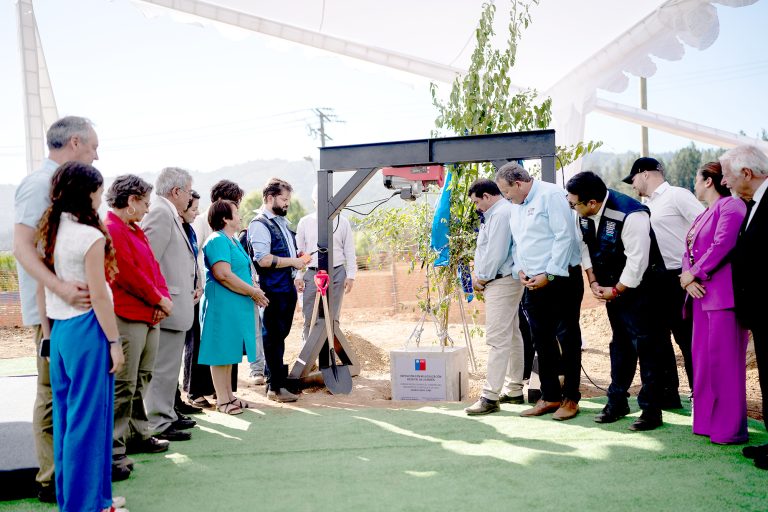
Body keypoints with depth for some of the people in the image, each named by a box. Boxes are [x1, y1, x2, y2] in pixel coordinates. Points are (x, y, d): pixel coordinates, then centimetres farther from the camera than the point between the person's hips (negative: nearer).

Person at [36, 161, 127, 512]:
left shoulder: (49, 233, 7)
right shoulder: (90, 236, -15)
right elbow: (98, 295, -15)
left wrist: (49, 335, 16)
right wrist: (114, 341, -9)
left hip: (60, 329, 8)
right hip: (87, 329, -8)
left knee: (64, 415, 15)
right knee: (89, 418, 2)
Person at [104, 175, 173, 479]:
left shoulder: (136, 231, 20)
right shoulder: (111, 229, -12)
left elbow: (152, 265, 18)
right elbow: (128, 274, -18)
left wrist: (164, 297, 1)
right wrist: (159, 299, -9)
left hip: (149, 317, 10)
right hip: (127, 319, -10)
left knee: (141, 382, 16)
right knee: (123, 386, -8)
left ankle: (138, 434, 27)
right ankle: (113, 450, -3)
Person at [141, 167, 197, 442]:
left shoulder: (170, 215, 16)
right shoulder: (160, 214, -15)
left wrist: (189, 291, 18)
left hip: (175, 306, 11)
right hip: (167, 306, -11)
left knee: (169, 367, 18)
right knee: (163, 368, -3)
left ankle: (167, 416, 29)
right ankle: (158, 424, 5)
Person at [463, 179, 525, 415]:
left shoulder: (500, 214, -15)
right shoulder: (495, 214, 18)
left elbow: (495, 253, -20)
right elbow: (485, 250, 18)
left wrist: (482, 277, -8)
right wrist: (480, 276, 6)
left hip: (501, 282, -11)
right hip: (506, 282, 11)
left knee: (498, 338, -11)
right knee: (512, 336, 14)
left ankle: (490, 397, -11)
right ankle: (514, 391, 24)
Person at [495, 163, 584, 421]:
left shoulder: (551, 195, -10)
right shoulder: (516, 206, 15)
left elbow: (565, 236, -17)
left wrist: (549, 275, -17)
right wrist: (520, 269, 4)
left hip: (560, 279, -8)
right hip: (533, 283, 8)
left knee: (568, 339, 1)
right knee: (542, 341, 11)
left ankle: (571, 398, 11)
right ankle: (550, 397, 20)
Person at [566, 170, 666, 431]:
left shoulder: (631, 215, -29)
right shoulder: (583, 213, -7)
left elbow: (637, 261, -26)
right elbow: (585, 248, 7)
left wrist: (616, 291, -16)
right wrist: (593, 282, 0)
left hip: (638, 286, -7)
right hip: (612, 287, 7)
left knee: (645, 346, -4)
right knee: (620, 344, 16)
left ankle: (651, 411, 6)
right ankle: (617, 402, 28)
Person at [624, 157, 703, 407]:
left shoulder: (677, 195, -8)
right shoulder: (646, 205, 15)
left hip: (678, 278, -8)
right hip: (654, 279, 8)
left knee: (687, 338, -1)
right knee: (657, 338, 13)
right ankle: (668, 393, 23)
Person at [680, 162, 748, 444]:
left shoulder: (731, 205, -7)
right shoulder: (702, 216, 22)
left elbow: (723, 246, -18)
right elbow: (689, 251, 15)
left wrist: (694, 273, -11)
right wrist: (688, 278, -4)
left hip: (723, 296, -9)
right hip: (702, 295, 9)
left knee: (725, 360, -6)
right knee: (702, 358, 11)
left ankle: (730, 428, 2)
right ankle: (707, 421, 20)